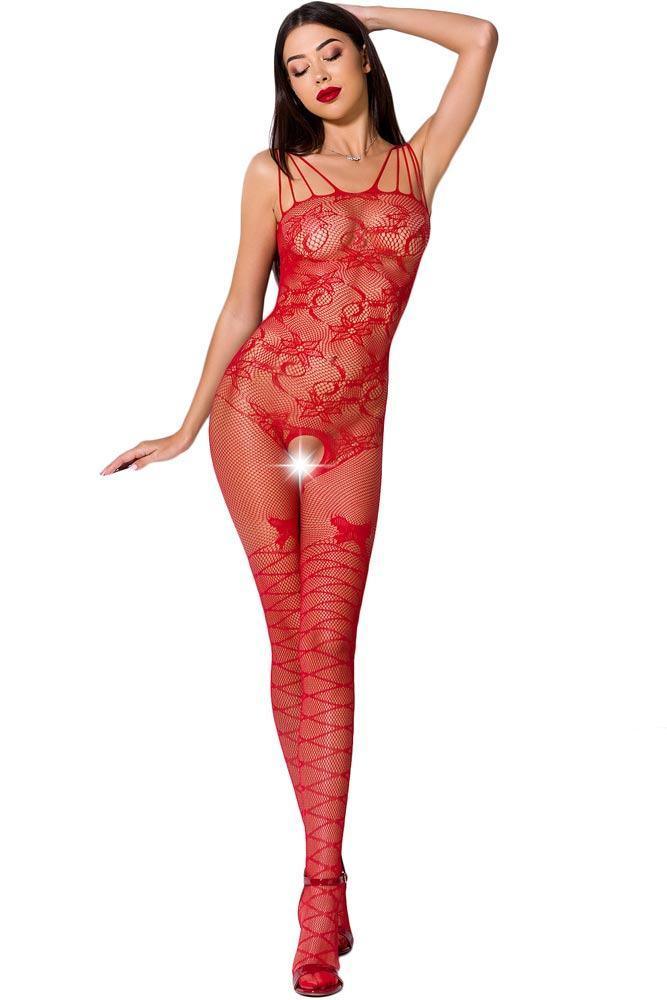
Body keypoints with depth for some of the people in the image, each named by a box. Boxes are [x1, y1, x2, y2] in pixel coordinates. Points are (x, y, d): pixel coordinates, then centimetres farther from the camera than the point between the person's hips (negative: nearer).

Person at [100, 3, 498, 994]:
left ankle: (322, 887, -3)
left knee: (327, 645, -6)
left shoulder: (417, 163, 12)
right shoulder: (275, 172, 7)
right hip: (256, 403, 0)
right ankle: (326, 886, 5)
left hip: (351, 431, 1)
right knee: (294, 639, -1)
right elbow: (241, 307, 9)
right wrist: (186, 426, 10)